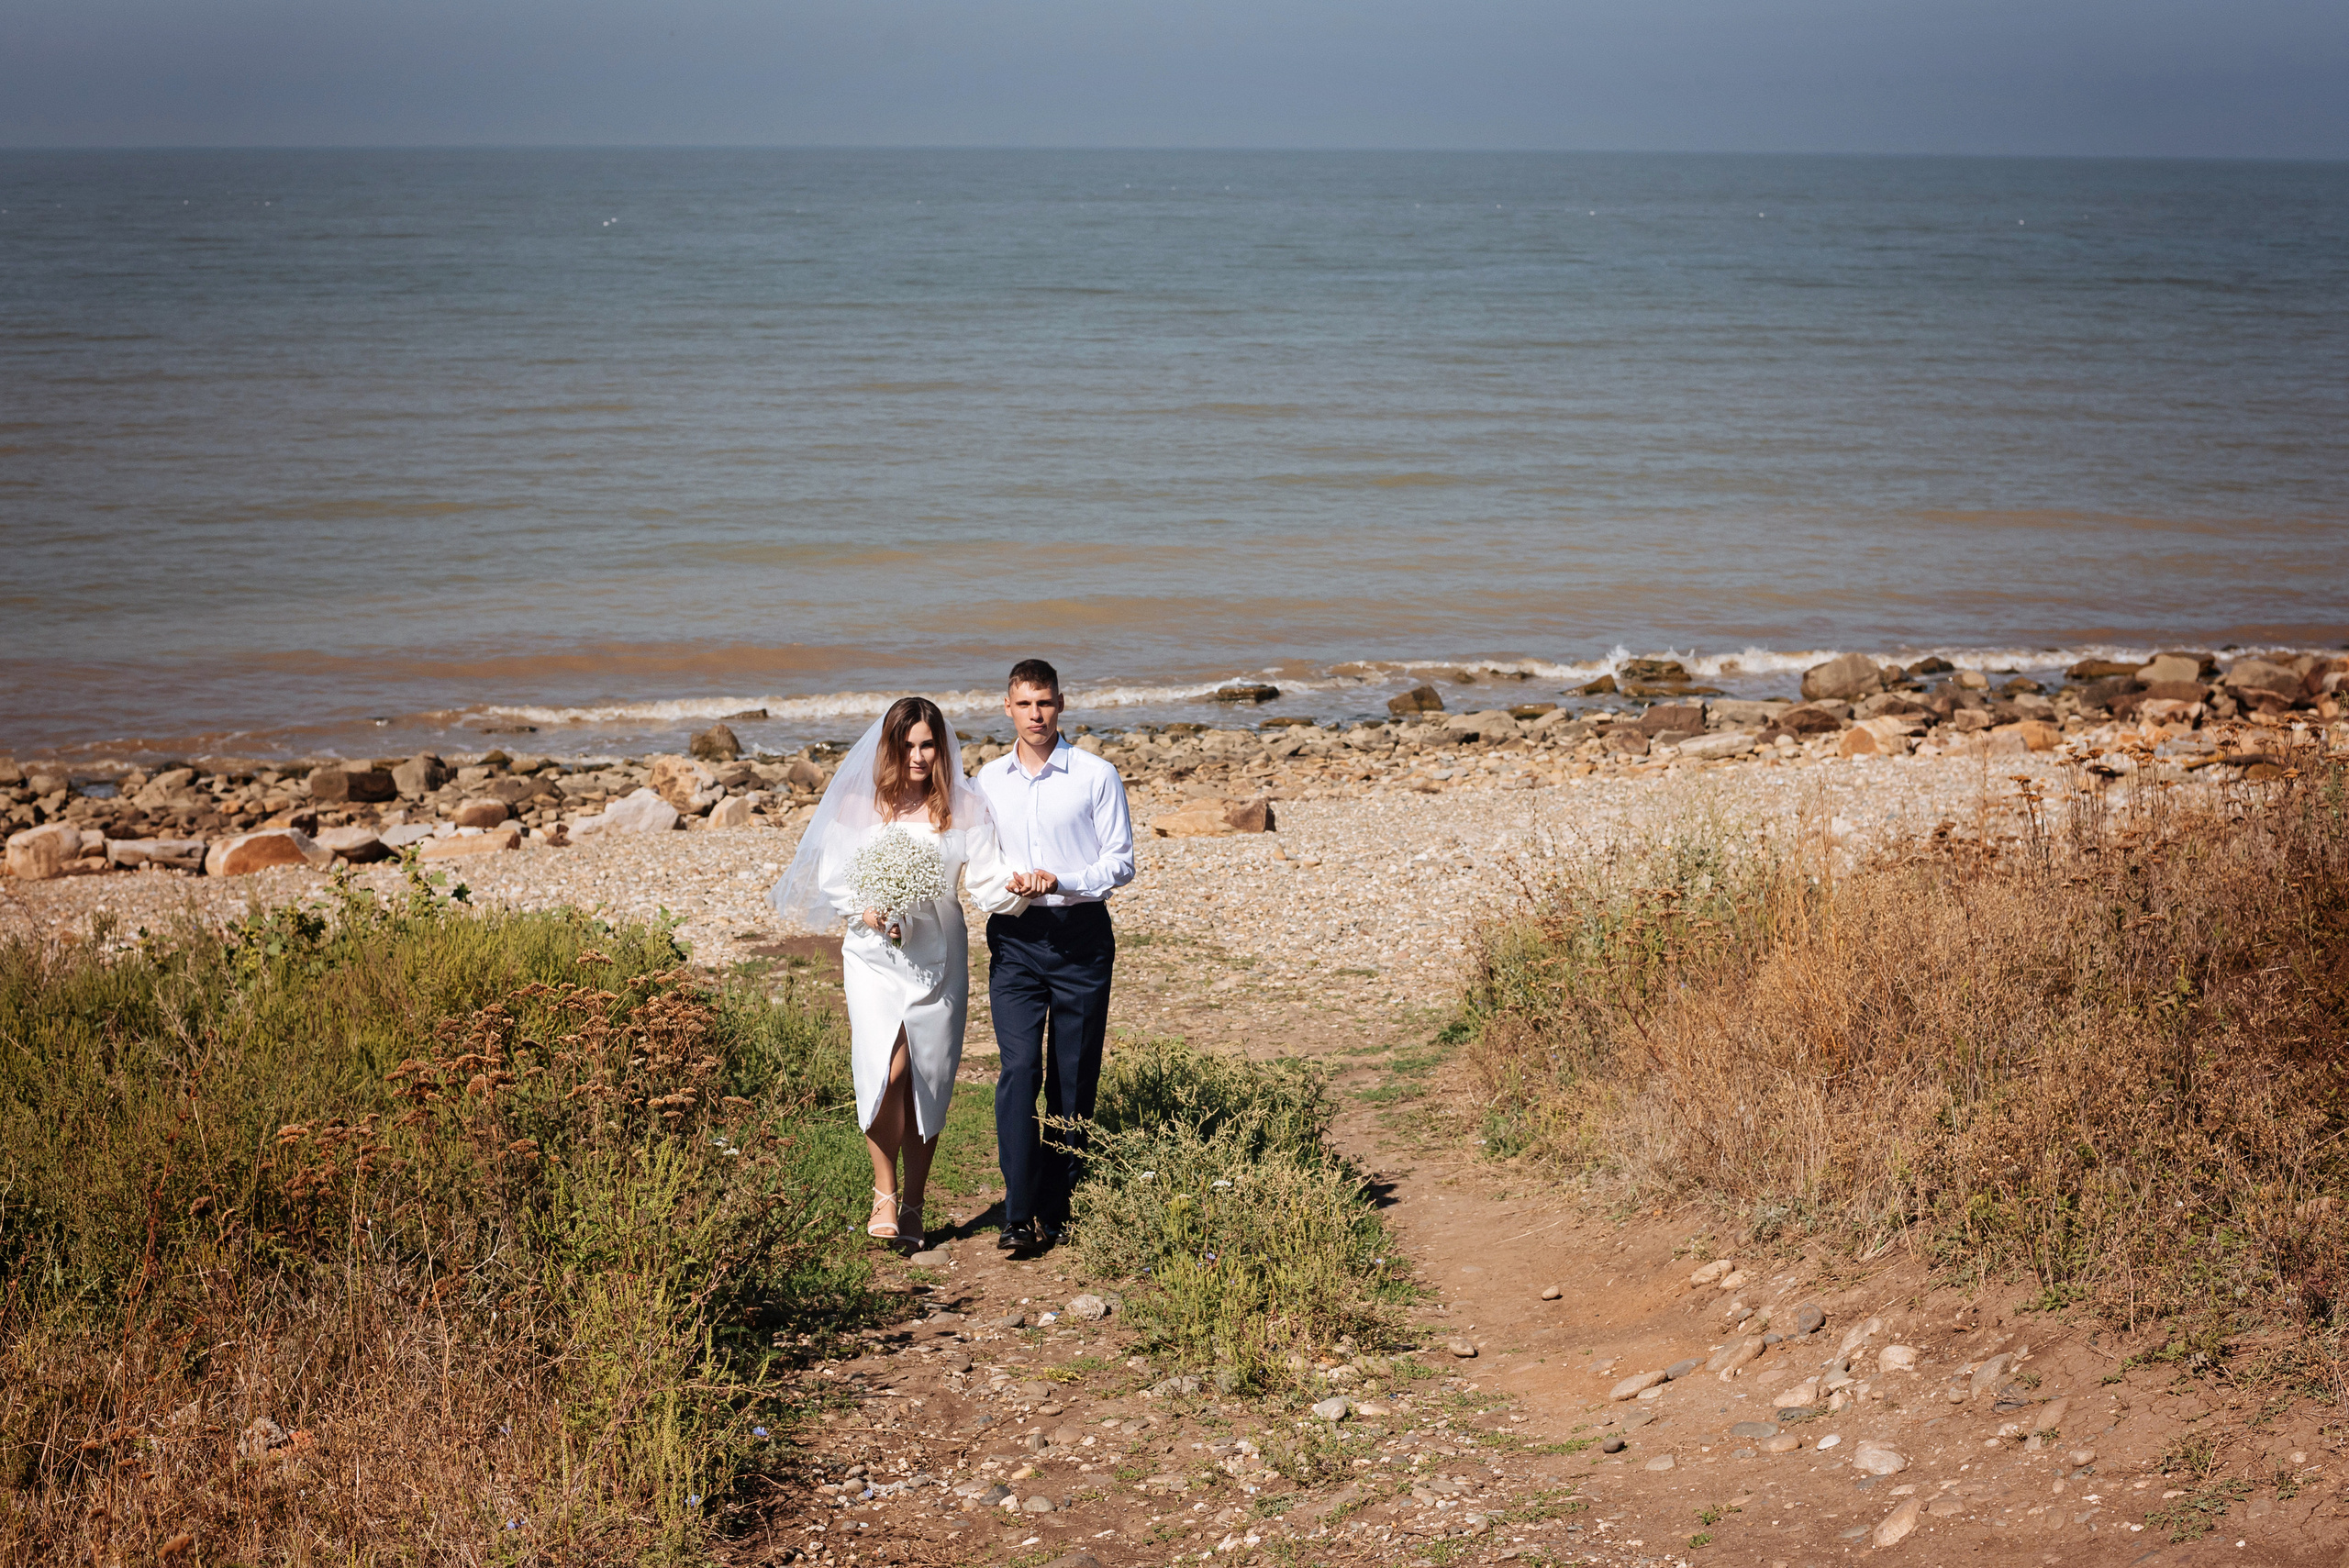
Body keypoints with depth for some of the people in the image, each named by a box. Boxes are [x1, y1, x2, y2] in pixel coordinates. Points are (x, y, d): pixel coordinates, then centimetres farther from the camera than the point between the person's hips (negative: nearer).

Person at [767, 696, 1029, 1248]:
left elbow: (988, 882, -5)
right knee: (887, 1069, -18)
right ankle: (884, 1192, 0)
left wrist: (1020, 884, -26)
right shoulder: (860, 804, 1)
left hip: (938, 955, 1)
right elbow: (831, 877, 6)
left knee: (928, 1083, 4)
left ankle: (913, 1206, 18)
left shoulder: (964, 806, 1)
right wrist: (861, 909, -12)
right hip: (875, 952, -1)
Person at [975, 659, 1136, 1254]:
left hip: (1081, 935, -1)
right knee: (1019, 1067, -12)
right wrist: (1006, 883, -5)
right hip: (1014, 937, 1)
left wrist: (1059, 881, -16)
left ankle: (1055, 1210, 12)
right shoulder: (987, 780, 11)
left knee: (1074, 1074, 2)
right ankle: (1017, 1214, -16)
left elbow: (1121, 862, 0)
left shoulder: (1097, 776, 0)